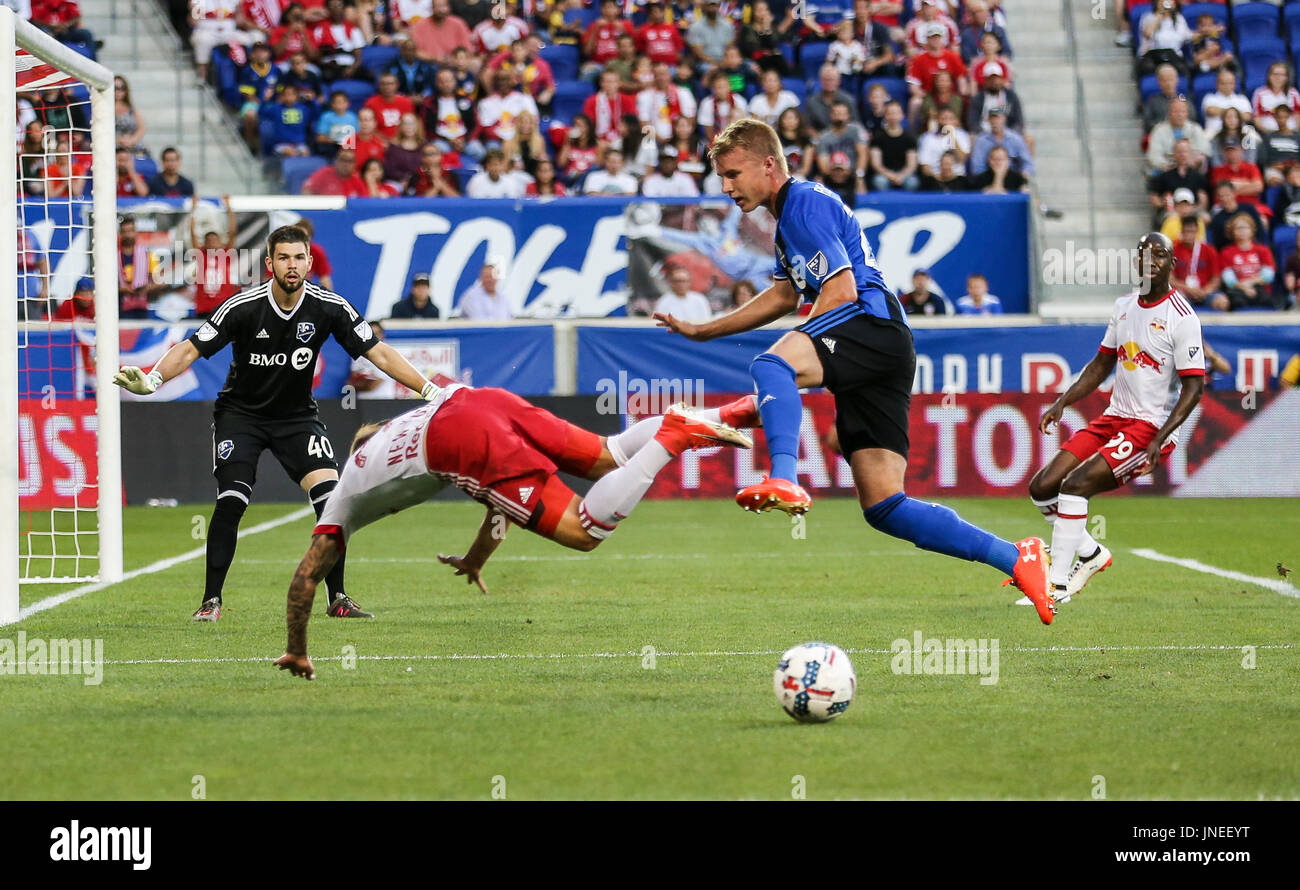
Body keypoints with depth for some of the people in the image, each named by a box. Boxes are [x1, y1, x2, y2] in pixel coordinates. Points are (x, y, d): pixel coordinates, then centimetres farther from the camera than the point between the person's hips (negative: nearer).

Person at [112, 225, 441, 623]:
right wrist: (152, 379, -35)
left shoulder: (330, 308, -14)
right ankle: (211, 601, -6)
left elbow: (379, 353, -8)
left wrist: (430, 389, -14)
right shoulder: (243, 307, -20)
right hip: (240, 412, -2)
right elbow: (191, 348, -19)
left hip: (297, 414, 2)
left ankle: (337, 599, -1)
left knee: (331, 496, -14)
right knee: (230, 502, -18)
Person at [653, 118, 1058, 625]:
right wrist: (703, 332, 44)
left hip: (873, 324, -10)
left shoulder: (806, 204, -3)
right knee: (883, 507, 2)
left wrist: (781, 365, -6)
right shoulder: (788, 215, 28)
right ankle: (1015, 559, 2)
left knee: (771, 367, -35)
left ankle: (784, 480, -58)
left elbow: (841, 292, -11)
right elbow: (785, 295, 43)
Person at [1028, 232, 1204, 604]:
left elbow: (1194, 386, -13)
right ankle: (1091, 553, 20)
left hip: (1152, 426, -8)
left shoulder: (1182, 318, -12)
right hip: (1113, 418, 8)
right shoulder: (1125, 306, 11)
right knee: (1041, 489, -1)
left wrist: (1159, 440, -22)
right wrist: (1062, 402, 10)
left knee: (1075, 485, -24)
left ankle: (1058, 587, -20)